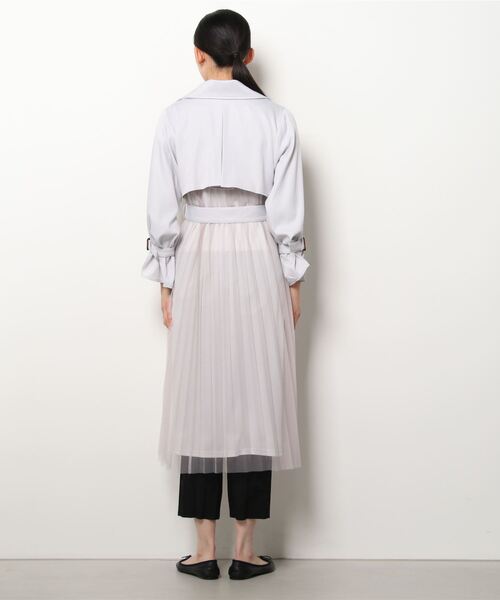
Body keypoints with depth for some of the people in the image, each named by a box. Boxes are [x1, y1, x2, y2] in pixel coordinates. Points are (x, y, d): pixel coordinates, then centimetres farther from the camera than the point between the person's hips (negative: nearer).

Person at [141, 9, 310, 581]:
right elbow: (287, 211, -3)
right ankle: (245, 548, 10)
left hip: (197, 259, 0)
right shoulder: (276, 118, -1)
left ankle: (204, 549, 10)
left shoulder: (176, 116, 0)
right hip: (258, 260, 0)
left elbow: (163, 210, 0)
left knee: (201, 396, 5)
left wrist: (166, 281, 7)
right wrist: (292, 280, 5)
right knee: (255, 395, 4)